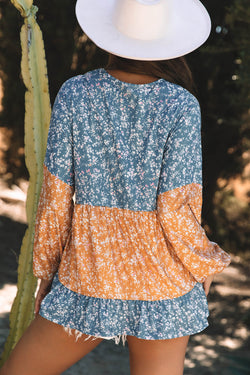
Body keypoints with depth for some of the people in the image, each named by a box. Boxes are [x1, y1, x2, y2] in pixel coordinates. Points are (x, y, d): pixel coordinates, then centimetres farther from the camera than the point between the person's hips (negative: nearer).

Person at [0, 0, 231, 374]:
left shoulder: (74, 94, -8)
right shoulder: (181, 107, -12)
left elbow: (55, 198, -4)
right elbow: (176, 212, -13)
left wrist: (46, 271, 10)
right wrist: (205, 265, 6)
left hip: (90, 272, 1)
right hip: (161, 284, 0)